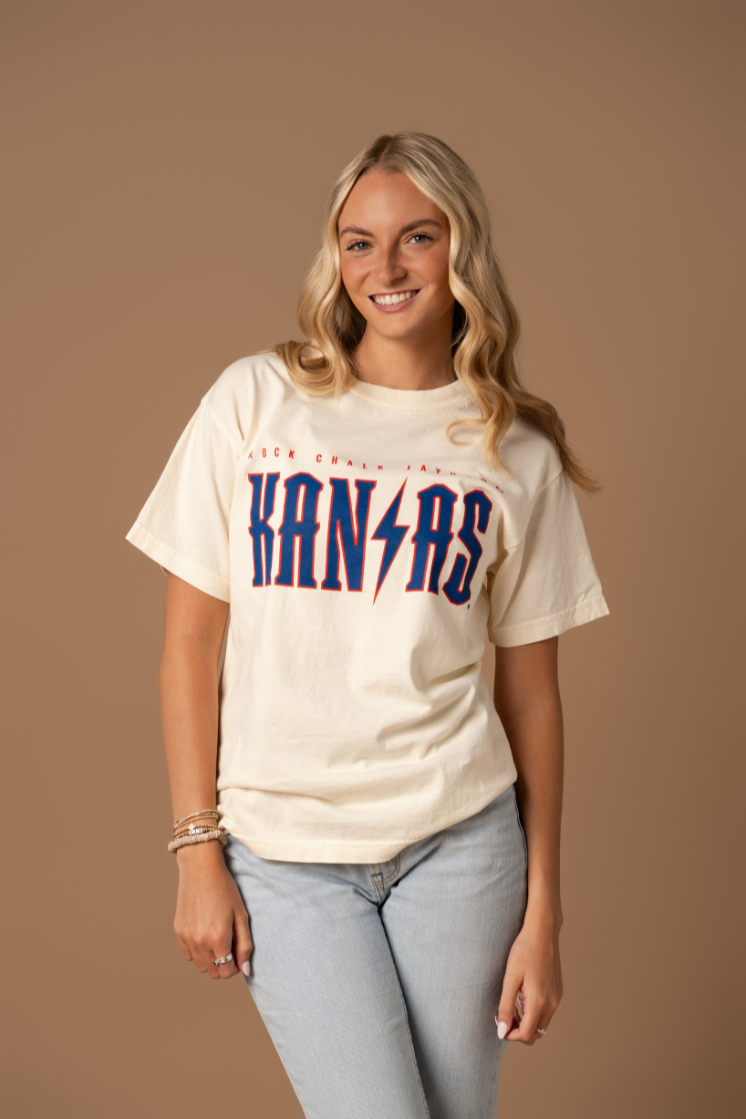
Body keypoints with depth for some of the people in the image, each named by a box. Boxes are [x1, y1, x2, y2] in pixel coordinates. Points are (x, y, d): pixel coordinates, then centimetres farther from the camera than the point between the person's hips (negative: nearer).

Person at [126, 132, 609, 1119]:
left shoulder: (519, 452, 3)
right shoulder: (255, 401, -1)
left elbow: (530, 690, 5)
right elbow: (192, 640, 1)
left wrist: (542, 912, 4)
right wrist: (198, 850, -3)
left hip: (458, 841, 1)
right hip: (282, 853, -1)